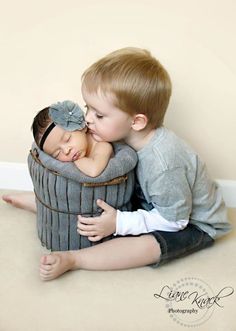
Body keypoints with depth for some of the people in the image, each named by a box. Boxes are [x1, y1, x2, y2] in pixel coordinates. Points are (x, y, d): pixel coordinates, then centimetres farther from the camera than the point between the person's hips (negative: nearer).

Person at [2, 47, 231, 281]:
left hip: (192, 223, -7)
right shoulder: (126, 133, -17)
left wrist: (118, 223, -30)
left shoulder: (163, 163, -38)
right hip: (151, 204, 7)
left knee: (148, 245, -33)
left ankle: (72, 259, -26)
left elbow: (174, 219, -29)